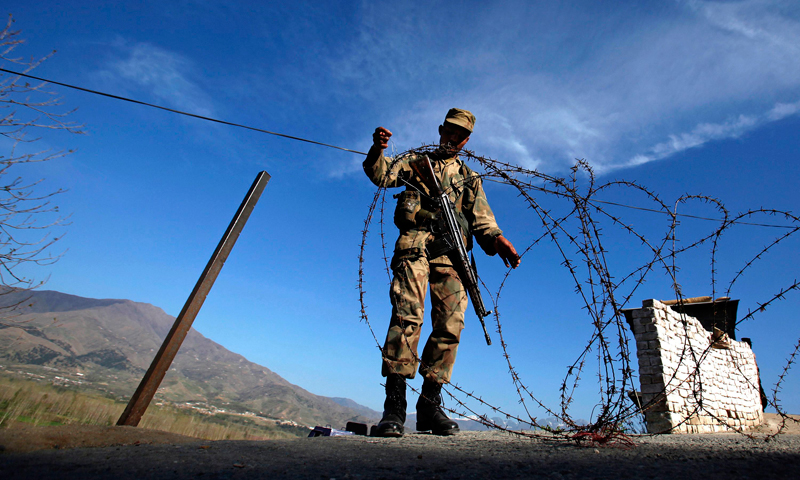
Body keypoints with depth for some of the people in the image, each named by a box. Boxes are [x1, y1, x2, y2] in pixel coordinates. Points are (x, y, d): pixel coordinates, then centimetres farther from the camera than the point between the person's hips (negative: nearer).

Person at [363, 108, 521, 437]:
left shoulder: (470, 179, 30)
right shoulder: (415, 161, 26)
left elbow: (482, 220, 17)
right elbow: (382, 175, 8)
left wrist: (496, 239, -3)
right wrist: (378, 150, -12)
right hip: (415, 244, -3)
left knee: (450, 325, -6)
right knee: (407, 315, -19)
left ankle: (430, 404, 3)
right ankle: (394, 404, -17)